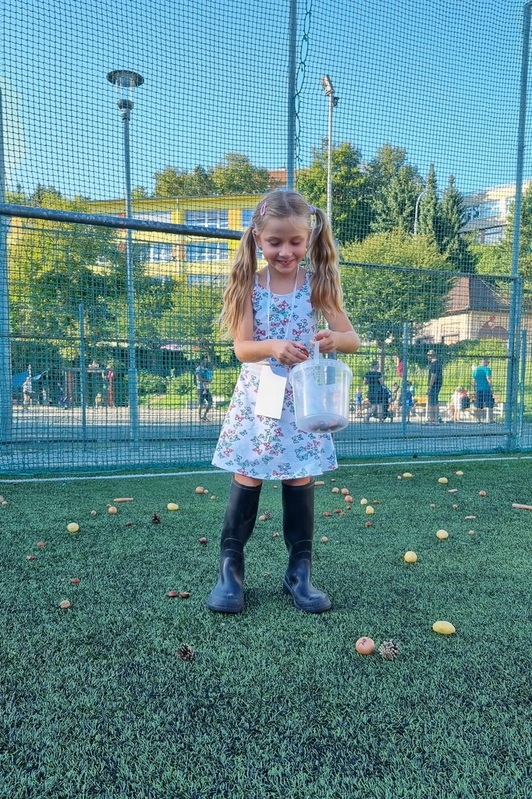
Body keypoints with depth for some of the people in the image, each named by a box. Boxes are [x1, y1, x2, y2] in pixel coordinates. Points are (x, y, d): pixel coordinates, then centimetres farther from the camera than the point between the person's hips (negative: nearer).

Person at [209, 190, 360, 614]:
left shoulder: (316, 284, -2)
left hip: (302, 397, 1)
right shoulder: (250, 283, -2)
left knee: (300, 480, 6)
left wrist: (334, 339, -29)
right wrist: (273, 347, -31)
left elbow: (354, 339, -5)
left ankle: (300, 572, 20)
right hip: (258, 396, 0)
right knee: (247, 479, 4)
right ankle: (230, 567, 18)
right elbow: (242, 348, -10)